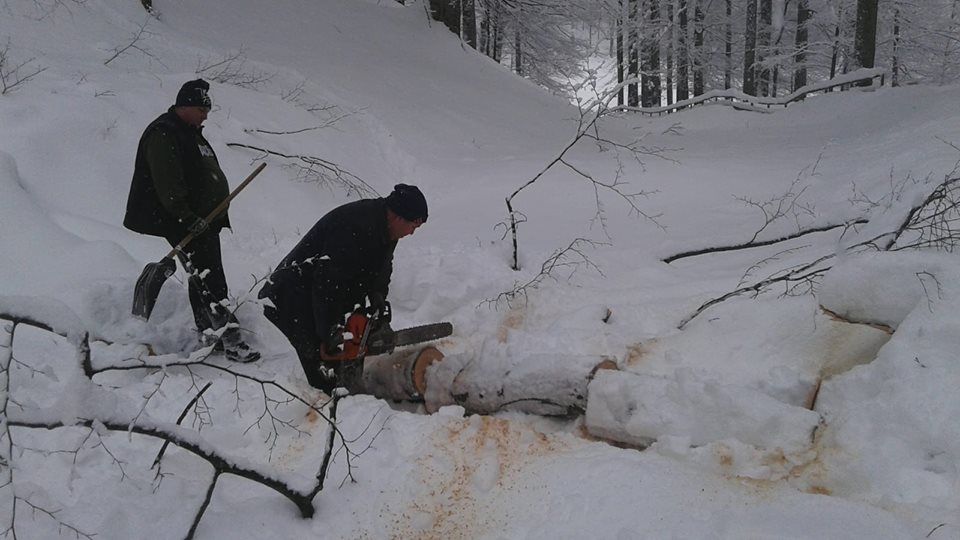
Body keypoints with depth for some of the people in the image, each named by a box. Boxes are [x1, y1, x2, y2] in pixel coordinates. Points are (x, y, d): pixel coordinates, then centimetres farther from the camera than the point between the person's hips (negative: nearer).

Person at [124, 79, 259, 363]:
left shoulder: (192, 134, 20)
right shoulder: (163, 134, -12)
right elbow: (168, 184, -21)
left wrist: (217, 216, 25)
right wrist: (188, 218, -25)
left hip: (205, 221, 10)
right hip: (185, 224, -10)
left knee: (205, 280, 14)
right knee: (211, 283, -14)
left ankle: (209, 337, 22)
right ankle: (229, 338, -15)